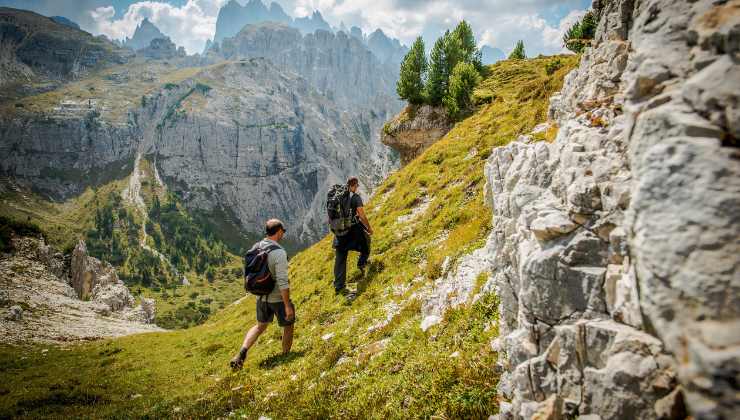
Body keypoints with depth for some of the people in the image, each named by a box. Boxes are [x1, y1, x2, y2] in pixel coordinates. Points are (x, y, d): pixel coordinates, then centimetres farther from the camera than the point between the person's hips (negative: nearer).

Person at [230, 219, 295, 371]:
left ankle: (242, 352, 9)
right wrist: (287, 305, -21)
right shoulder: (279, 253, -25)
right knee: (288, 326, 17)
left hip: (261, 297, 6)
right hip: (278, 298, -6)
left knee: (260, 326, 25)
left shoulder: (256, 247, -2)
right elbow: (282, 282, -26)